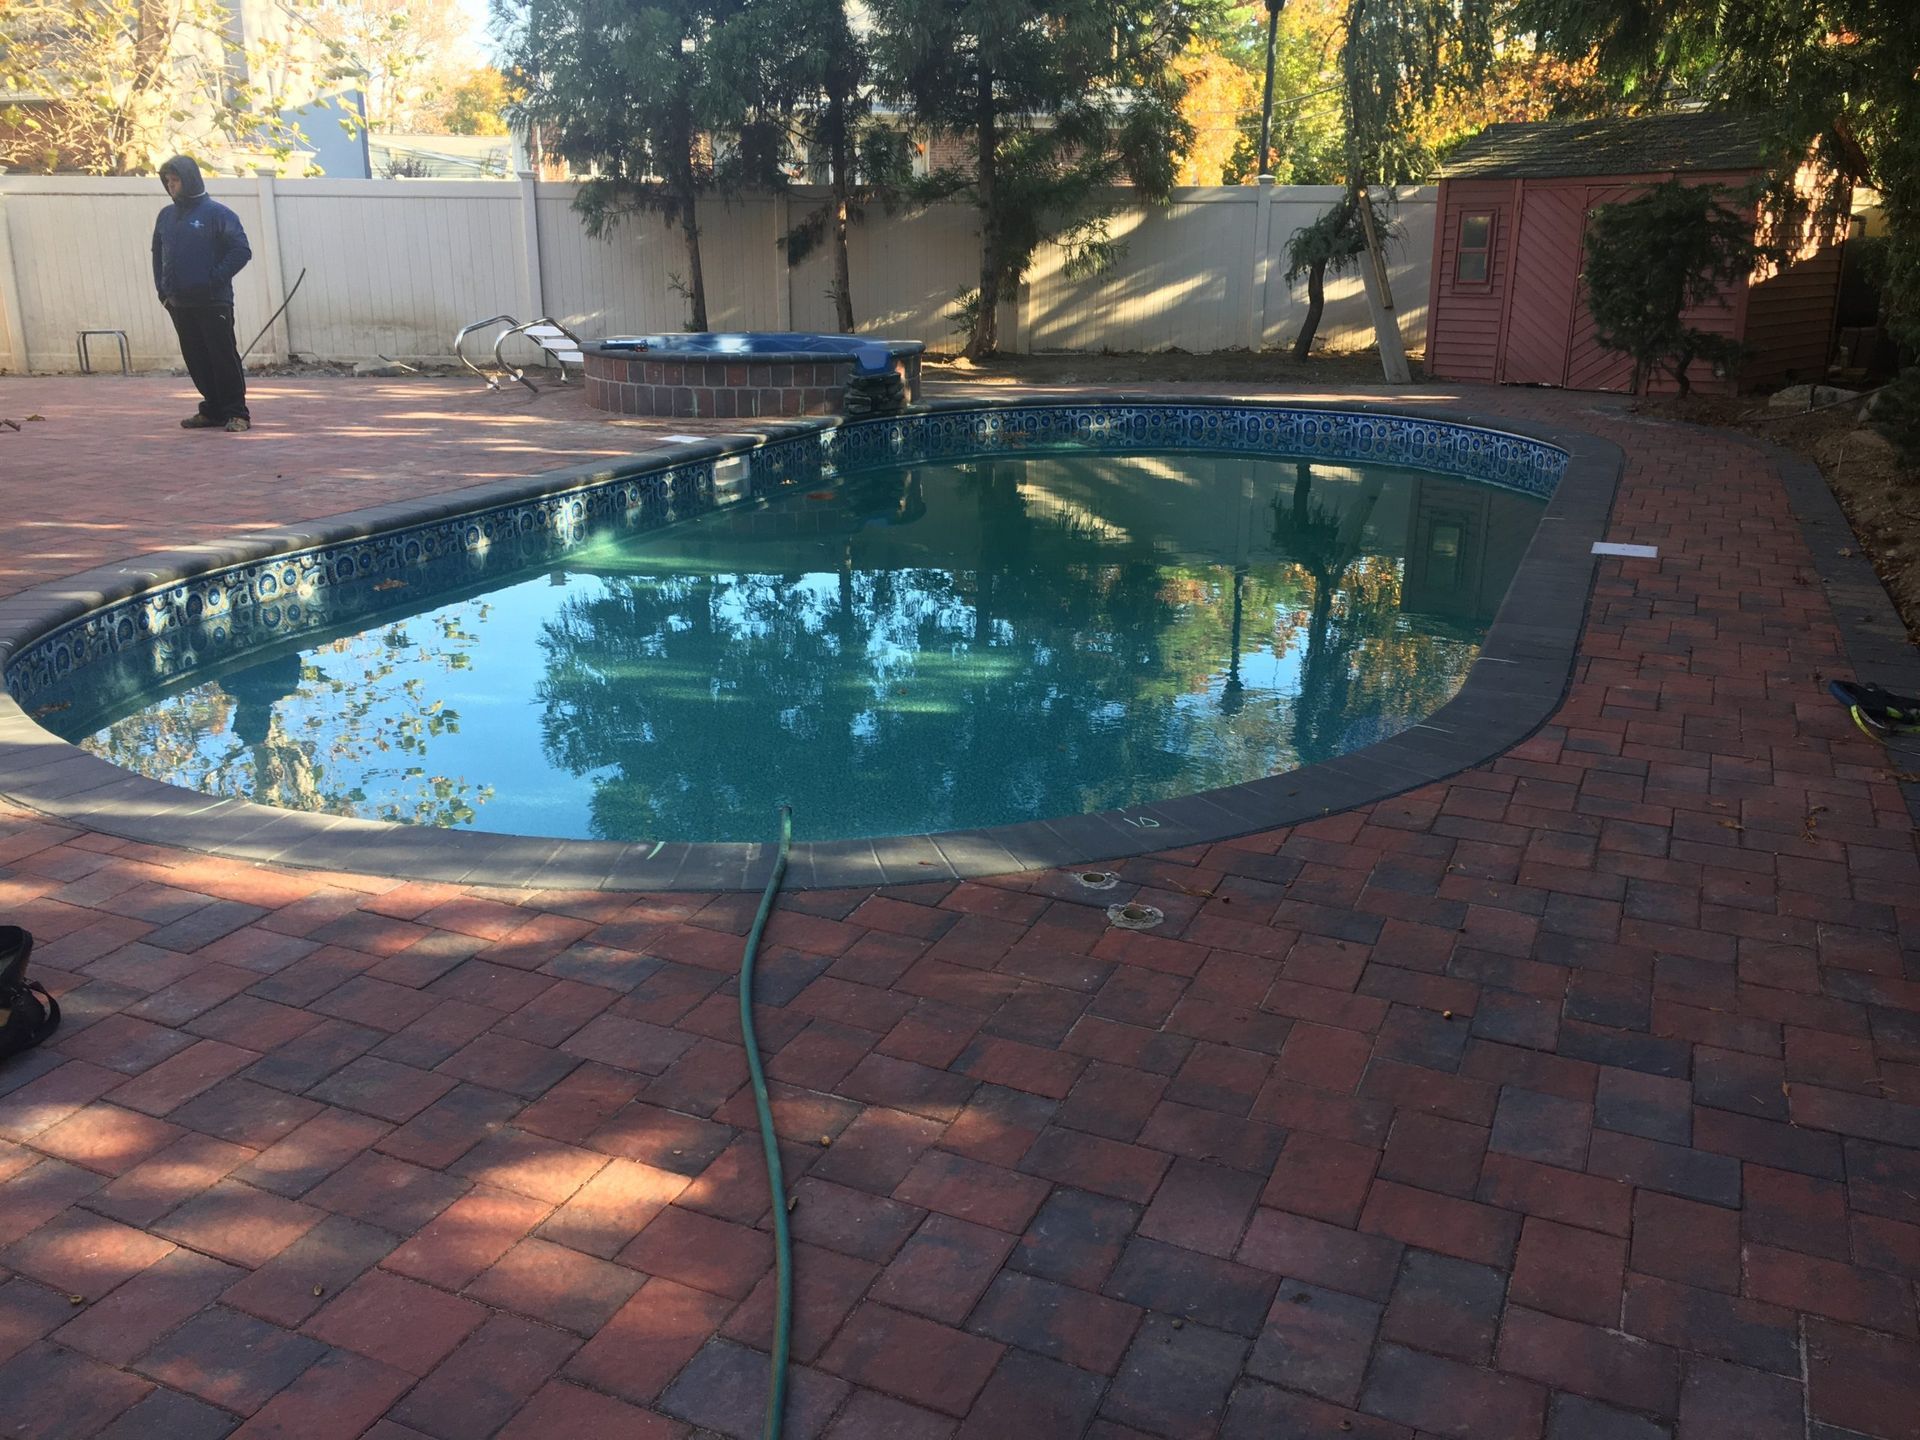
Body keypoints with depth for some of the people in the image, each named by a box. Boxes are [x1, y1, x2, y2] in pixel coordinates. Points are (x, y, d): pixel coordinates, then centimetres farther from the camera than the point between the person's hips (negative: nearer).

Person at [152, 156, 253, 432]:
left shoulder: (217, 213, -5)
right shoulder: (166, 216, 14)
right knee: (196, 360, 8)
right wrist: (162, 288, 10)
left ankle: (236, 413, 0)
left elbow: (241, 251, -11)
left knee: (224, 357, -5)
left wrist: (215, 279, -14)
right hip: (179, 304, 6)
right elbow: (158, 254, 22)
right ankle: (213, 410, 16)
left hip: (213, 303, -6)